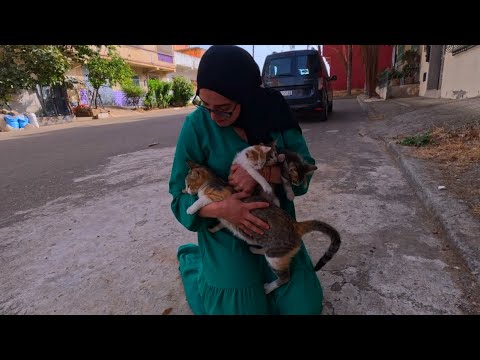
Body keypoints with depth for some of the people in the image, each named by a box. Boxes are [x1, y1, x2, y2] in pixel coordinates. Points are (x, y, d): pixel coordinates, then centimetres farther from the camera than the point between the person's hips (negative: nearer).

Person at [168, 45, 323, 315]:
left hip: (277, 230, 3)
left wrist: (262, 172, -30)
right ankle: (193, 261, 31)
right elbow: (181, 196, -13)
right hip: (226, 237, -3)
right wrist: (222, 209, -32)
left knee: (304, 306, 10)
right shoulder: (197, 125, -18)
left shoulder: (273, 113, -10)